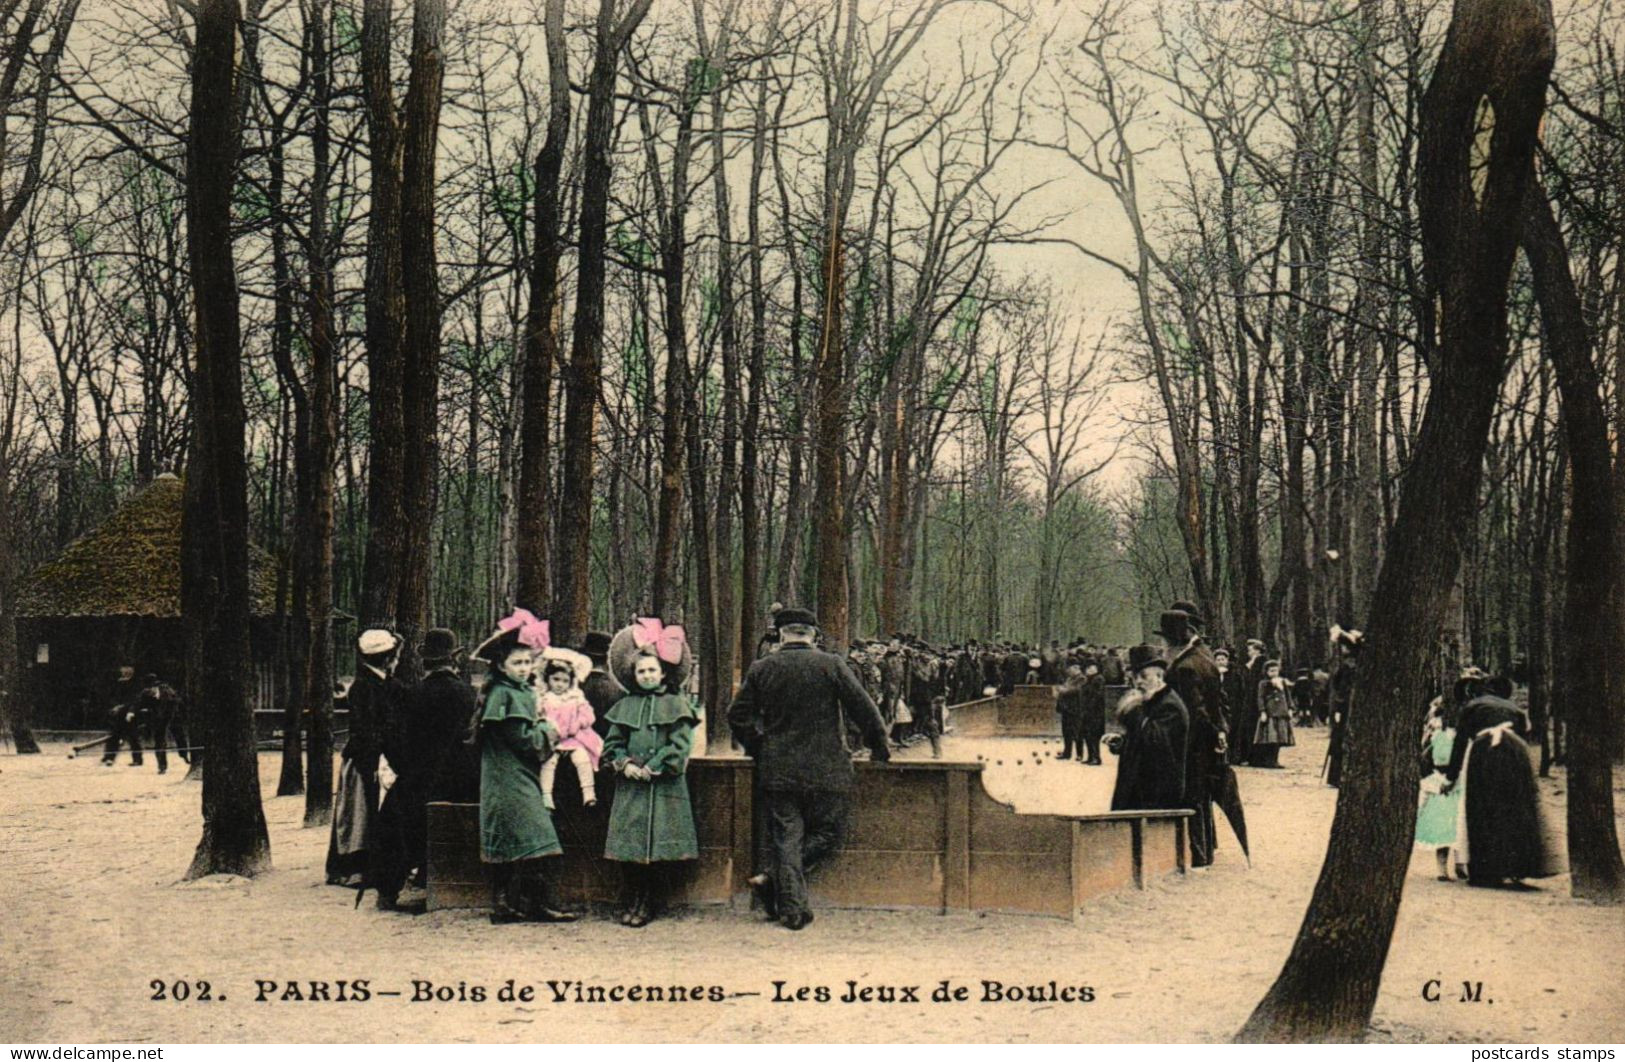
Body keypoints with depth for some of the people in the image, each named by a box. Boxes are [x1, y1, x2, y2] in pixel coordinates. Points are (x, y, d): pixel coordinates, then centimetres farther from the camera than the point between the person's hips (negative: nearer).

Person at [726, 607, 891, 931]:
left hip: (777, 770, 2)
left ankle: (791, 907, 4)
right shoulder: (831, 665, -5)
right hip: (826, 770, -2)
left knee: (786, 837, 8)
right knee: (827, 832, 10)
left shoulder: (761, 669, 1)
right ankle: (773, 880, -4)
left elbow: (737, 716, 5)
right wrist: (879, 747, 10)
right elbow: (863, 709, -4)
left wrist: (758, 747, 19)